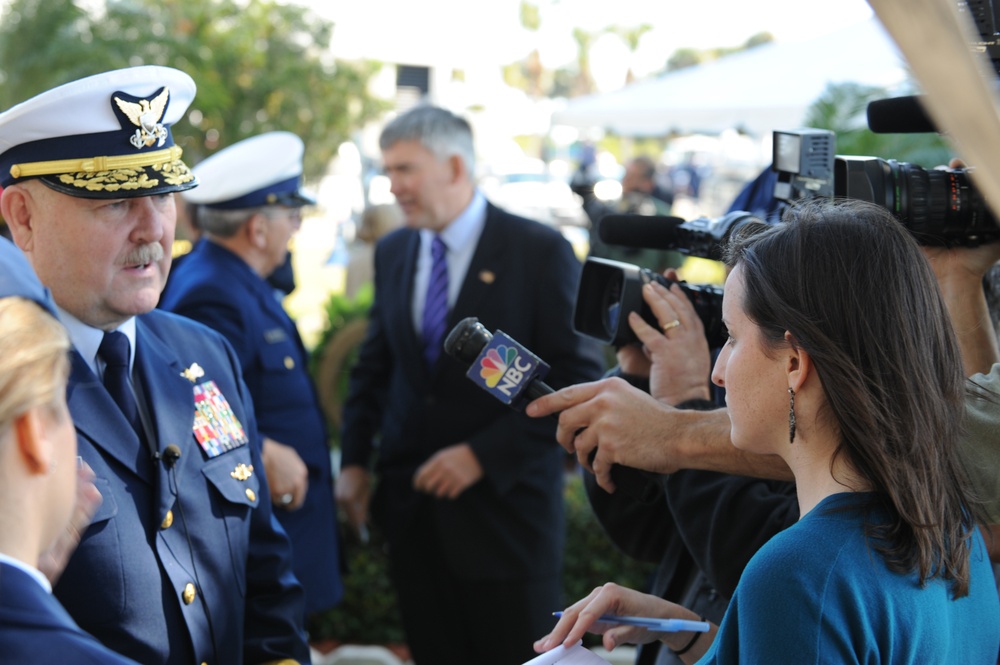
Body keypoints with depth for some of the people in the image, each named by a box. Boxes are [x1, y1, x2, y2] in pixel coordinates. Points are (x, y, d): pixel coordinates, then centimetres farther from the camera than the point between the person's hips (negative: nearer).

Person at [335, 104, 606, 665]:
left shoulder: (541, 251, -9)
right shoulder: (392, 252, 10)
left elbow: (579, 377, -12)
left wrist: (483, 455, -17)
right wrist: (355, 460, 6)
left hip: (505, 506, -5)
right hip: (412, 503, 5)